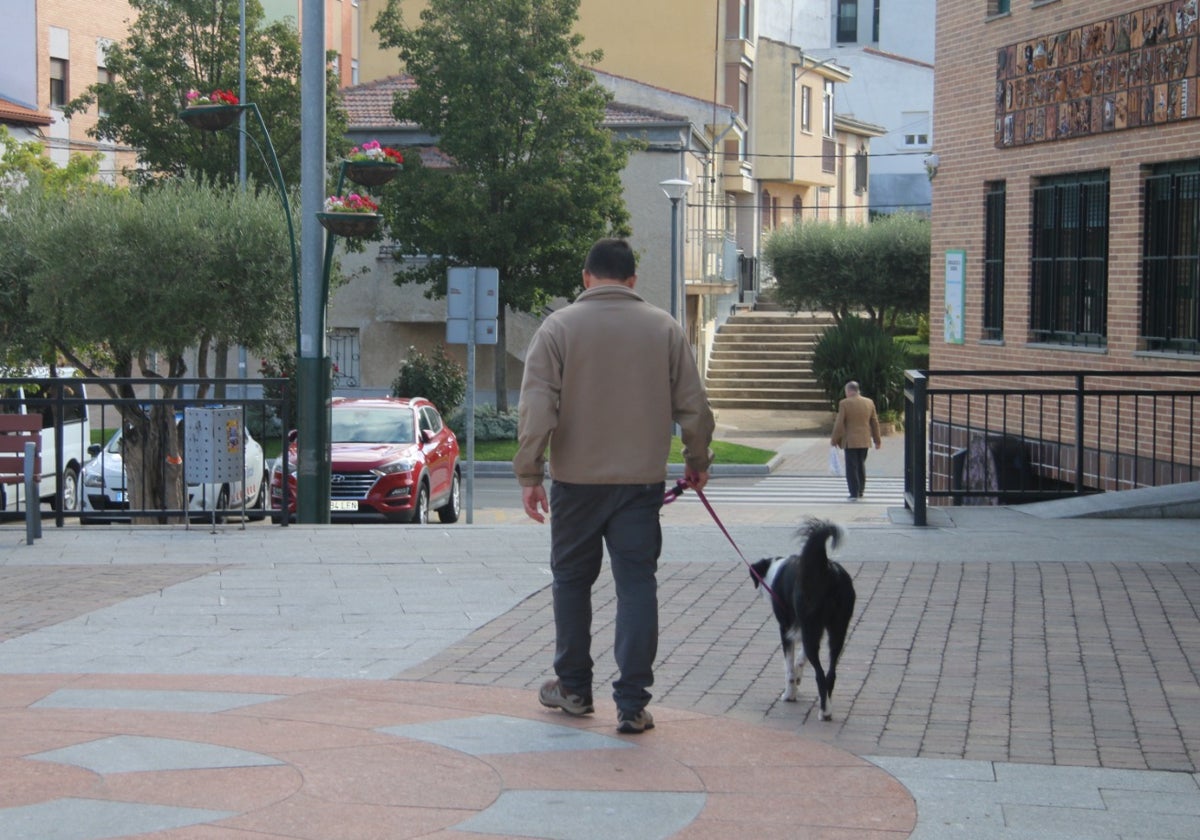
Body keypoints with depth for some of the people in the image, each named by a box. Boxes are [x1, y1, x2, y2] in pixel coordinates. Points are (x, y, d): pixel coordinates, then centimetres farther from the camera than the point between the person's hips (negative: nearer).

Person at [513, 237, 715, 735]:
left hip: (576, 479, -1)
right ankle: (632, 703, -3)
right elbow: (693, 406, 5)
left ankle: (573, 688, 23)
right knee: (637, 586, 2)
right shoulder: (664, 329, 4)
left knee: (572, 580, 14)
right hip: (642, 481, 1)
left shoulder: (559, 327, -2)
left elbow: (536, 408, -9)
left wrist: (529, 474, -5)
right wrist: (697, 462, 20)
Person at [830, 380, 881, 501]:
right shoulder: (869, 402, 3)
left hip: (850, 441, -5)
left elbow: (839, 424, -10)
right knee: (861, 465, 17)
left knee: (851, 468, -1)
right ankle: (860, 491, 23)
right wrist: (877, 440, 16)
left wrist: (834, 440, 1)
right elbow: (875, 422, 8)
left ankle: (854, 494, -4)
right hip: (865, 441, 5)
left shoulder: (844, 403, -11)